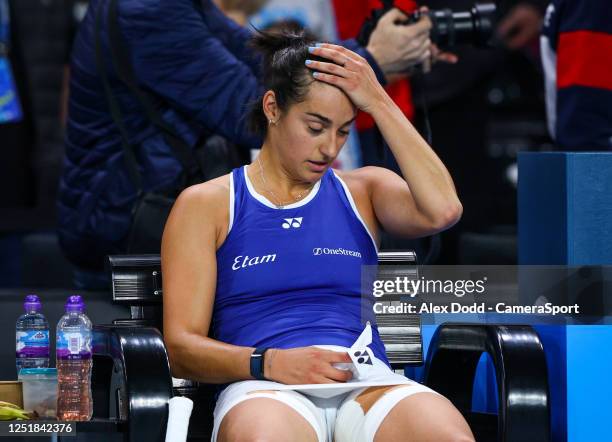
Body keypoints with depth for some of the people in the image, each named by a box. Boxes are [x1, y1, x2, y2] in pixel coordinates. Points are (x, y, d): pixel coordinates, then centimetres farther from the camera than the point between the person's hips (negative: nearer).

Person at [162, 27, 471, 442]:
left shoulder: (363, 191, 22)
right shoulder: (206, 205, 15)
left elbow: (443, 210, -1)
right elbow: (182, 348, 6)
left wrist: (379, 103, 2)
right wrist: (271, 362, -13)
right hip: (264, 389, -2)